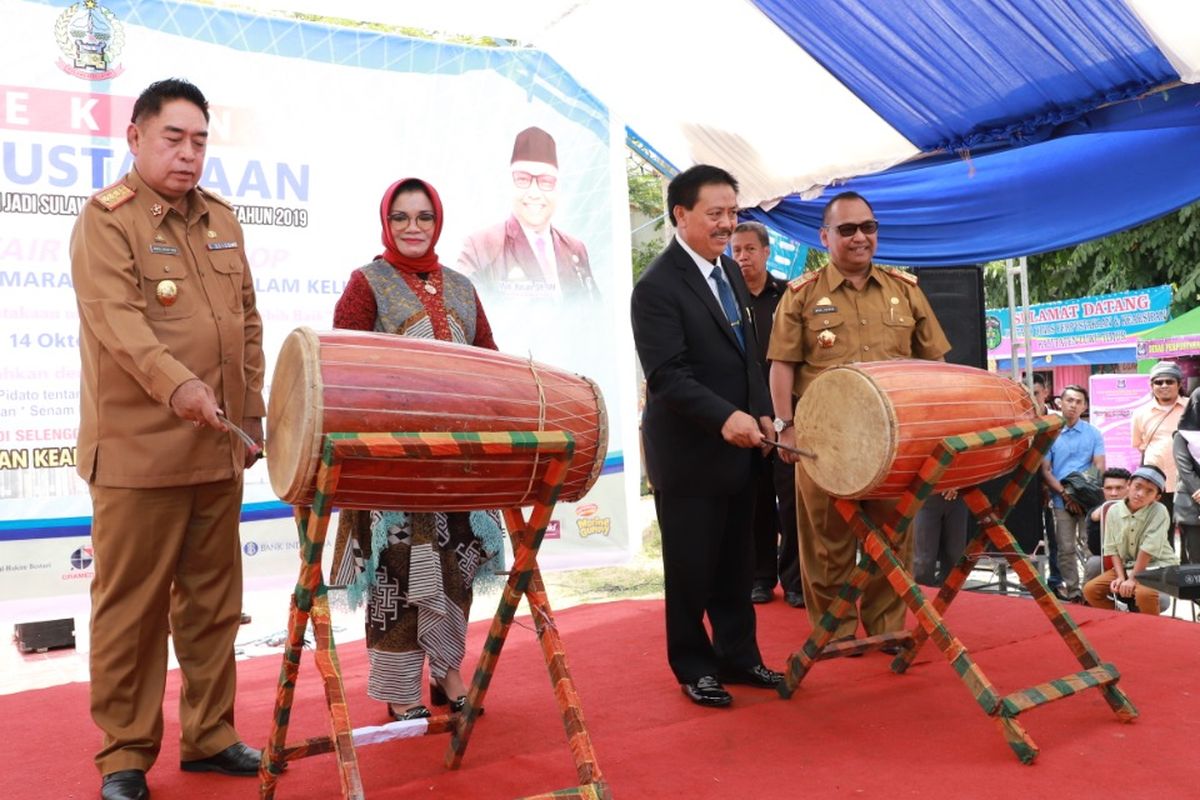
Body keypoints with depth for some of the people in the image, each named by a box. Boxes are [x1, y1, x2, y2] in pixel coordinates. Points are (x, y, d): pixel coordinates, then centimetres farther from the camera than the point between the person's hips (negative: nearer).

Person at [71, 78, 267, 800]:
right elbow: (116, 317, -18)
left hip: (218, 448, 6)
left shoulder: (221, 220, 16)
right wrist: (176, 385, -32)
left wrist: (251, 408, 14)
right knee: (132, 606, 2)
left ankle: (209, 734, 25)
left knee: (213, 599, 12)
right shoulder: (106, 219, -3)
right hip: (139, 450, -6)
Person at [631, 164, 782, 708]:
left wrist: (760, 413, 7)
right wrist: (724, 417, -32)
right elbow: (667, 376, -23)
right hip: (689, 451, -7)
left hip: (738, 445, 7)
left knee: (736, 562, 16)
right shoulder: (657, 286, -16)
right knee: (691, 567, 6)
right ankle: (694, 667, 23)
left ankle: (739, 656, 31)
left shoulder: (729, 270, 10)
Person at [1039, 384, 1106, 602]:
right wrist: (1065, 493, -10)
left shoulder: (1093, 433, 4)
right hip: (1061, 501, 1)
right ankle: (1071, 591, 11)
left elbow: (1100, 467, 0)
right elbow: (1045, 470, 1)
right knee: (1066, 549, 3)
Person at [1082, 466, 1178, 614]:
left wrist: (1133, 579, -20)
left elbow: (1148, 549, -21)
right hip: (1126, 566, 5)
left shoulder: (1159, 512, -19)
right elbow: (1112, 548, -1)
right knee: (1090, 590, -10)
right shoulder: (1114, 510, -5)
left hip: (1157, 567, -5)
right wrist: (1121, 577, -13)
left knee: (1144, 594, -35)